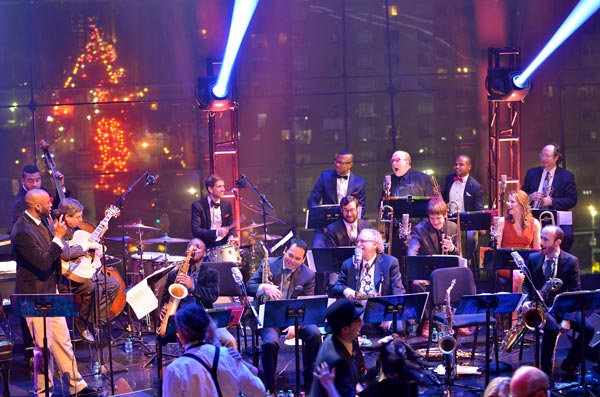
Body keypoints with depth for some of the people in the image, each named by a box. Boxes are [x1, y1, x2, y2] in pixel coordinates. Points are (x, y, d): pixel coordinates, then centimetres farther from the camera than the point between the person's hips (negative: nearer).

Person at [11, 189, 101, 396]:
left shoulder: (41, 221, 4)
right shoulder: (22, 232, -24)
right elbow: (43, 262, -27)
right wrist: (58, 237, -22)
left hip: (51, 291, 9)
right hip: (36, 294, -9)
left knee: (63, 341, 16)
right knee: (43, 346, 2)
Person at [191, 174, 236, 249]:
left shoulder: (227, 205, 9)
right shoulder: (198, 206, -5)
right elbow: (195, 230, -13)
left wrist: (231, 236, -4)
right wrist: (216, 232, -23)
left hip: (224, 245, 4)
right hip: (206, 247, -4)